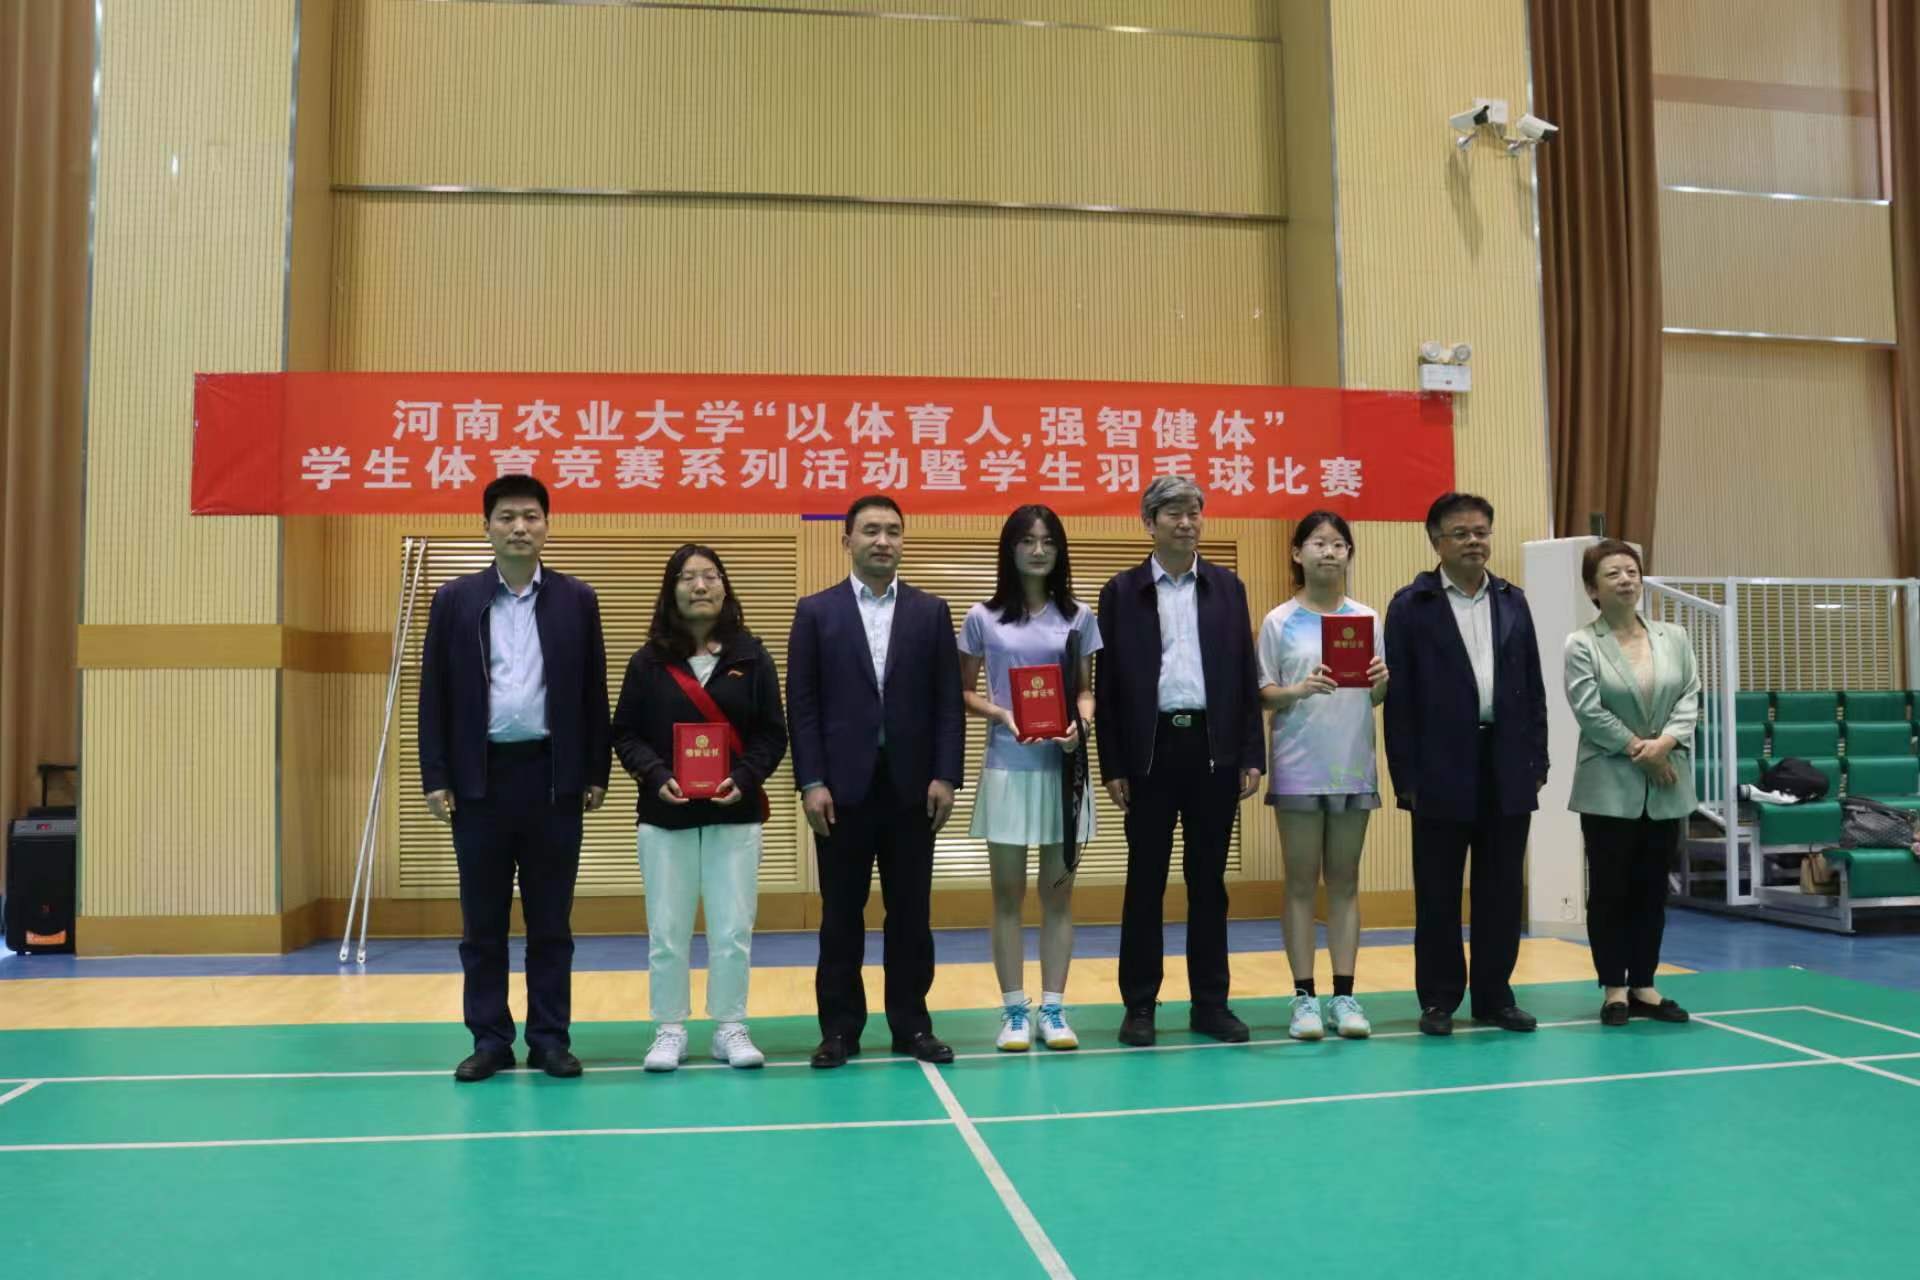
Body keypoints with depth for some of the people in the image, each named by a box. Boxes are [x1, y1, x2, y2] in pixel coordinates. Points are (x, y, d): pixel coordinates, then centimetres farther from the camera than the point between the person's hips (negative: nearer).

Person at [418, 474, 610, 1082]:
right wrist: (435, 777, -2)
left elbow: (593, 692, 5)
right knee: (482, 920, 6)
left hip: (553, 776, 0)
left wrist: (596, 773, 2)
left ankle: (550, 1038, 16)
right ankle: (489, 1039, 17)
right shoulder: (455, 600, 4)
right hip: (480, 776, 0)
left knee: (551, 919, 6)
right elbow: (434, 695, 3)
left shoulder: (577, 599, 5)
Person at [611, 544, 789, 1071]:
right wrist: (656, 777, -13)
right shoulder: (648, 661, 3)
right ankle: (670, 1031, 16)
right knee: (666, 932, 4)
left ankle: (730, 1029, 15)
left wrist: (744, 778, -13)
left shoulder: (751, 656, 4)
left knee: (733, 930, 2)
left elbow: (772, 733, 3)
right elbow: (625, 733, 3)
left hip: (735, 815, 0)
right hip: (665, 815, 0)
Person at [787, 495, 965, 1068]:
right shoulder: (816, 611, 3)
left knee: (911, 912, 7)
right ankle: (840, 1027, 16)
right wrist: (811, 782, -8)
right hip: (843, 786, -1)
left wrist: (945, 776, -4)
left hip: (911, 785, 1)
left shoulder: (931, 611, 7)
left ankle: (911, 1023, 18)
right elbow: (802, 705, 0)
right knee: (841, 914, 5)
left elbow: (948, 702, 4)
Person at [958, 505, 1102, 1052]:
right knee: (1008, 894, 3)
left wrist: (1079, 724, -11)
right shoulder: (983, 618, 2)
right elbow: (964, 693, 6)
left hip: (1063, 766, 1)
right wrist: (1002, 715, -13)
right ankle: (1014, 1011, 12)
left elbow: (1086, 689, 10)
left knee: (1058, 892, 6)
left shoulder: (1078, 617, 6)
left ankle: (1053, 1008, 14)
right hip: (1007, 768, -1)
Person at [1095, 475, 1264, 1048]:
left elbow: (1245, 676, 7)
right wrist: (1112, 766, -4)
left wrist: (1251, 756, 1)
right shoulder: (1122, 590, 2)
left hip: (1214, 748, 2)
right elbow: (1107, 684, 0)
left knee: (1208, 880, 8)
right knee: (1145, 881, 4)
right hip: (1150, 749, -2)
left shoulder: (1227, 587, 8)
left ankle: (1210, 1002, 17)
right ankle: (1139, 1005, 13)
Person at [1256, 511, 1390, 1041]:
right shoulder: (1280, 621, 0)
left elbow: (1376, 697, 10)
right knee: (1301, 882, 2)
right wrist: (1300, 689, -20)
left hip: (1353, 767, 2)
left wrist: (1381, 683, -12)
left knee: (1345, 881, 8)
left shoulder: (1367, 619, 7)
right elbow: (1264, 695, -2)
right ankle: (1304, 997, 7)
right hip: (1299, 768, -2)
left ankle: (1344, 996, 12)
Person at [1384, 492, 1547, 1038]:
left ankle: (1494, 994, 20)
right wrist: (1406, 777, -9)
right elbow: (1399, 697, -4)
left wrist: (1537, 763, 6)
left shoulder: (1512, 601, 11)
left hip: (1508, 767, 4)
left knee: (1501, 889, 8)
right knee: (1438, 892, 4)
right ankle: (1439, 999, 14)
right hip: (1442, 768, -3)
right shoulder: (1412, 605, -2)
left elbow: (1533, 689, 12)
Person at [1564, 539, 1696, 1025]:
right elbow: (1588, 710, -13)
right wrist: (1638, 749, -15)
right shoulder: (1582, 644, -5)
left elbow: (1690, 696, 1)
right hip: (1610, 787, -4)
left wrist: (1665, 743, -15)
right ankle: (1614, 988, 11)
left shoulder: (1674, 638, 8)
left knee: (1652, 890, 9)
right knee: (1610, 890, 1)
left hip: (1666, 788, 4)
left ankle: (1644, 986, 18)